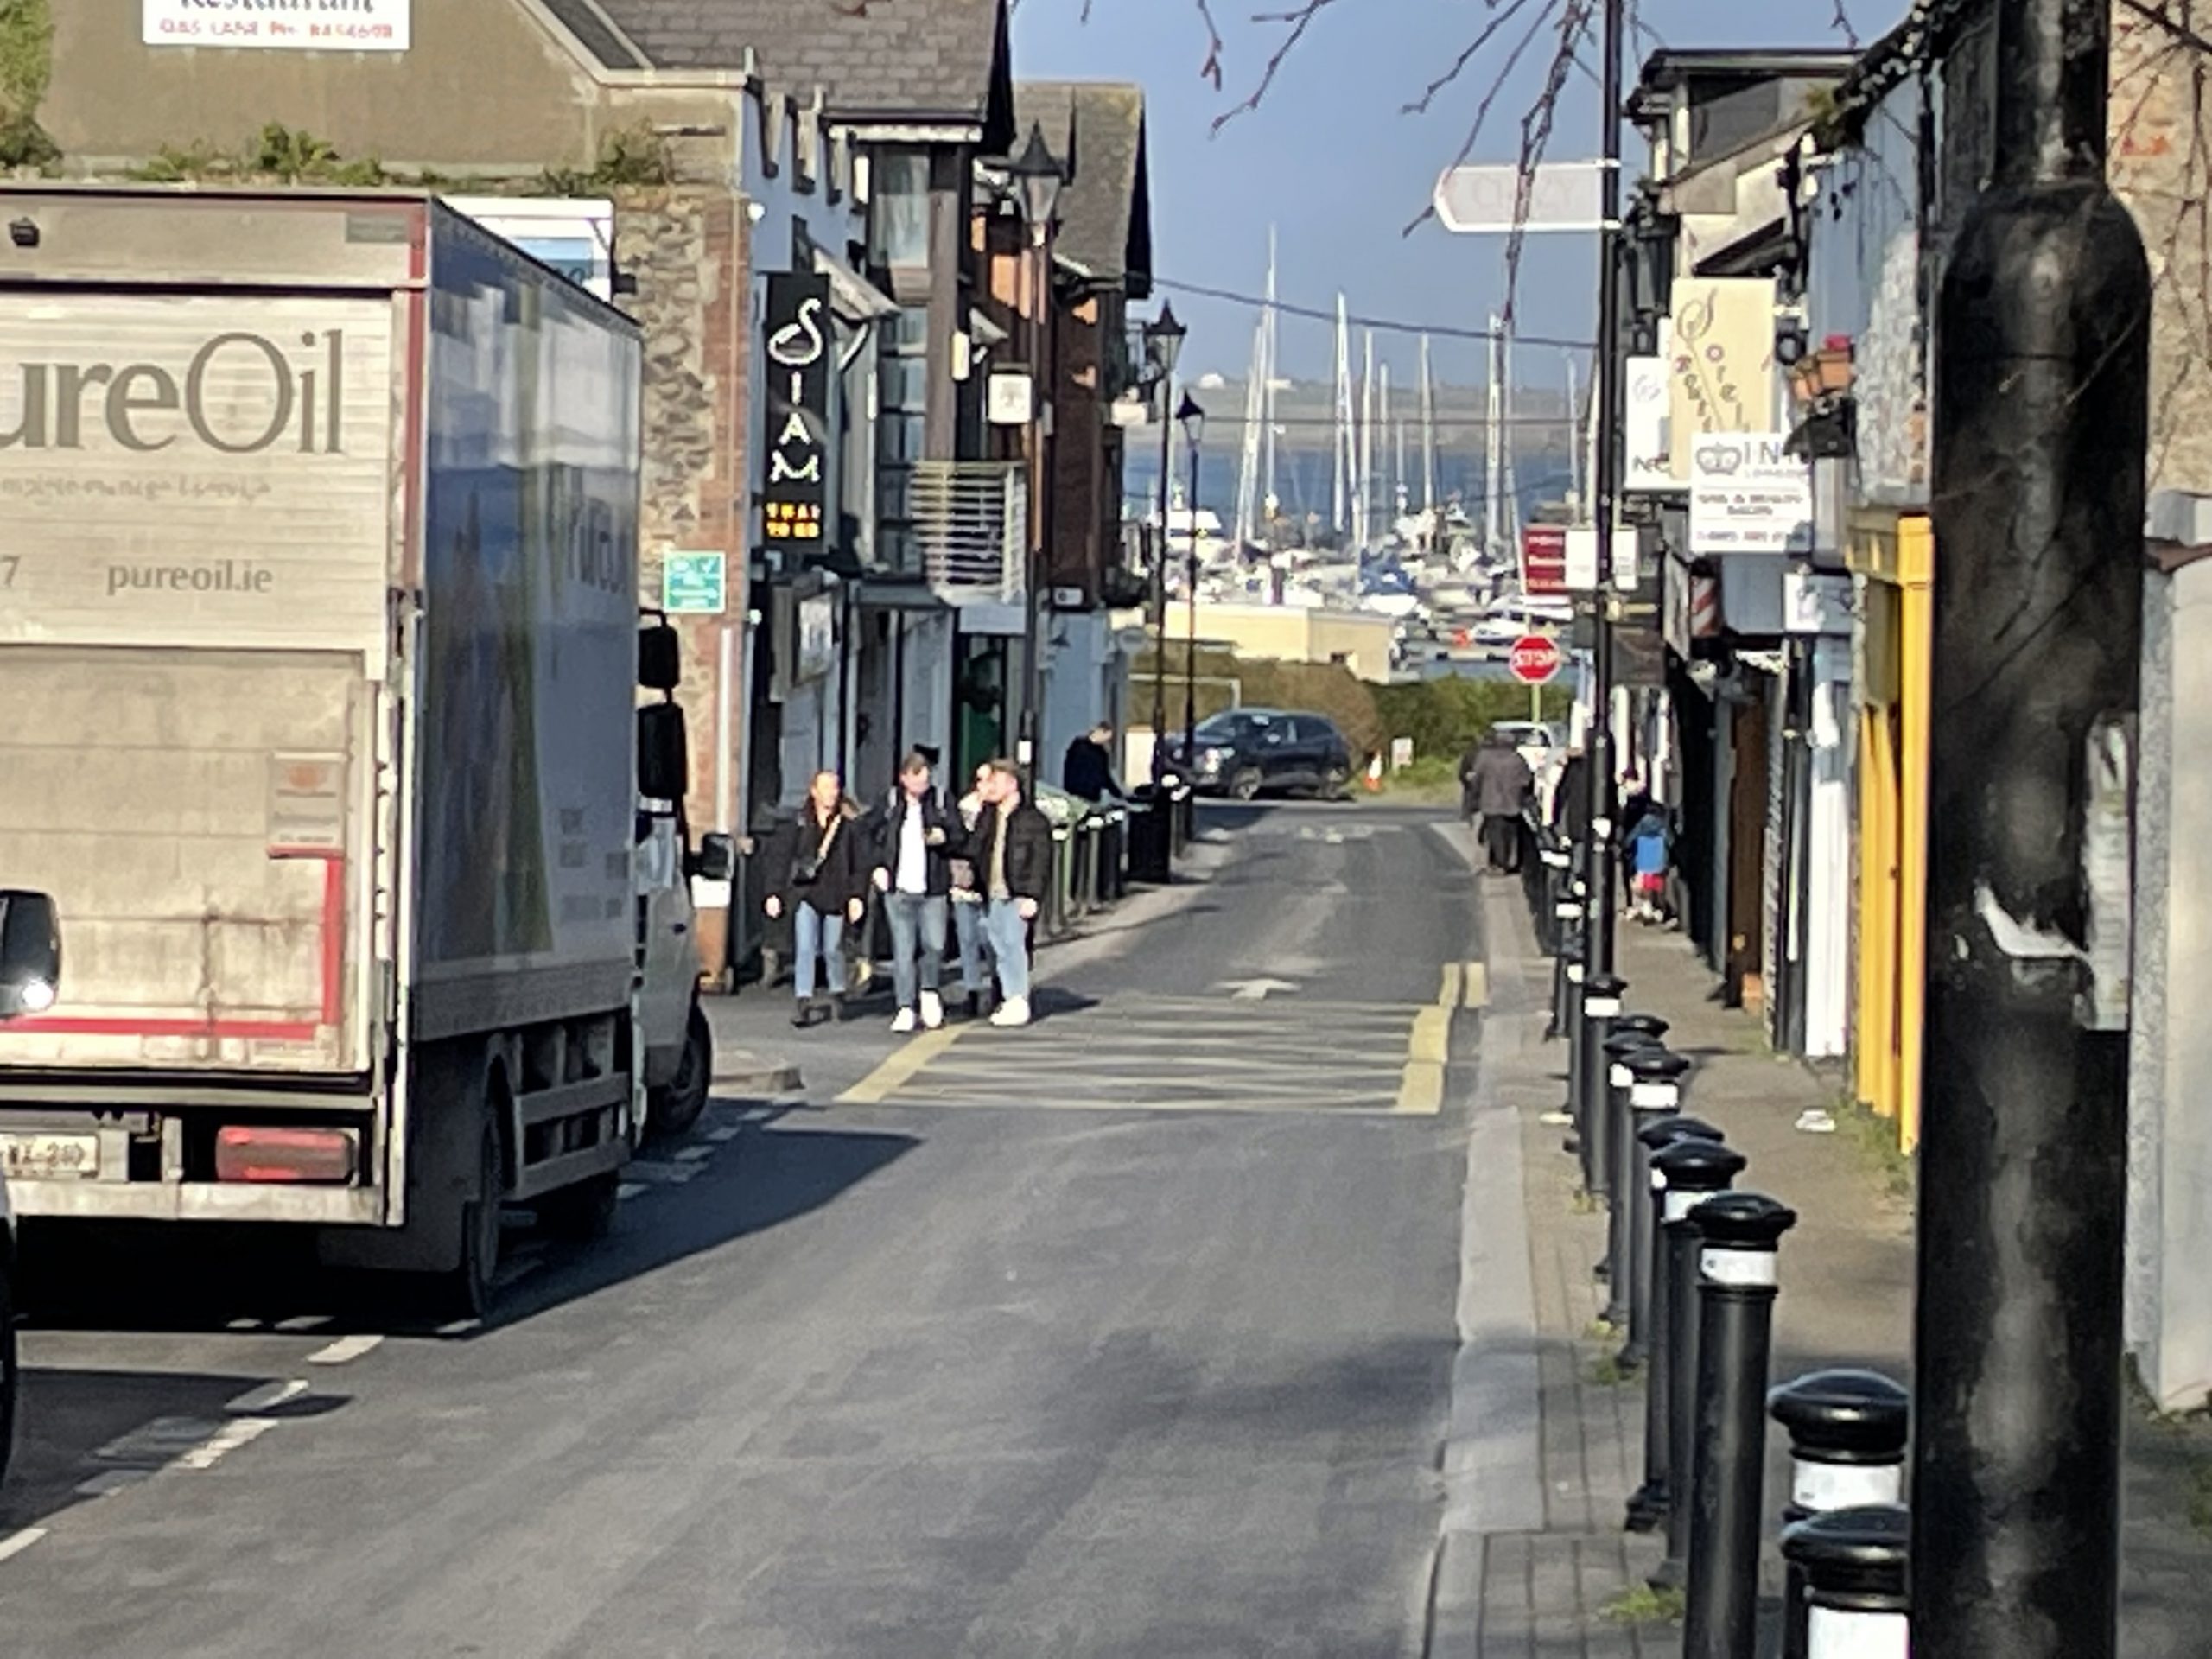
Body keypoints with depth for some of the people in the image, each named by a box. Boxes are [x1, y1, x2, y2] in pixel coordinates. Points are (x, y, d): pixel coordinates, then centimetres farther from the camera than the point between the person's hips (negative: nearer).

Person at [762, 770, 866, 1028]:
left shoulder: (848, 823, 3)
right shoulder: (798, 822, 2)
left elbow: (856, 862, 4)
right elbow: (780, 858, 4)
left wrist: (856, 895, -2)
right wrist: (775, 893, -1)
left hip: (835, 895, 1)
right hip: (805, 892, 0)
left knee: (833, 949, 8)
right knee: (805, 948, -9)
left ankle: (837, 992, 31)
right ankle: (803, 1001, -9)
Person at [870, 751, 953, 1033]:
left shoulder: (940, 801, 4)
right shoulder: (890, 804, 5)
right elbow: (873, 838, 15)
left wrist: (943, 836, -12)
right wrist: (879, 866, 2)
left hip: (932, 890, 0)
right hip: (898, 890, 0)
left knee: (935, 945, -4)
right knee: (902, 951, 0)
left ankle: (929, 990, 24)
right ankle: (906, 1007, 6)